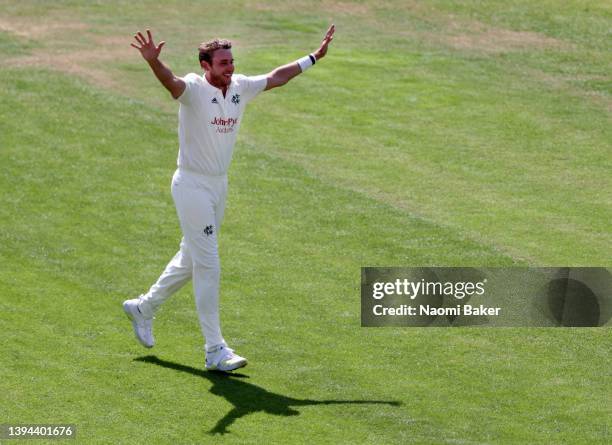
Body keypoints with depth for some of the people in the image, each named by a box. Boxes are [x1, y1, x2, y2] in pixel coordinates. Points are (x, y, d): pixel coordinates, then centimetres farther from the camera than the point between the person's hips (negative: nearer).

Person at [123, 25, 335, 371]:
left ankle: (143, 307, 40)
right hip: (192, 185, -8)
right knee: (208, 267, -8)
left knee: (191, 261, 20)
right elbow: (170, 81, -39)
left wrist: (314, 57, 23)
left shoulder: (240, 87, 4)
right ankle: (215, 350, -5)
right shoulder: (194, 89, -17)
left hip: (220, 186, 8)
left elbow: (276, 78, 18)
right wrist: (153, 62, -60)